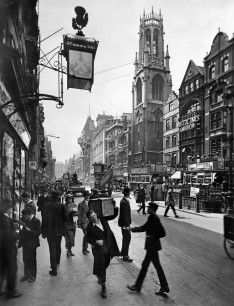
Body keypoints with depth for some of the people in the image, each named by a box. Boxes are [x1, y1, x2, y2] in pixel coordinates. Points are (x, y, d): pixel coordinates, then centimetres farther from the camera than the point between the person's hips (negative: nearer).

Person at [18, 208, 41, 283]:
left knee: (32, 260, 7)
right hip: (25, 243, 5)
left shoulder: (36, 221, -16)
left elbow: (38, 233, -20)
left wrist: (28, 229, -26)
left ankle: (33, 276, 23)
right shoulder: (24, 220, 1)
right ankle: (26, 274, 29)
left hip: (32, 244, -5)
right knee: (25, 260, 13)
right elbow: (22, 230, 14)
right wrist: (21, 228, -7)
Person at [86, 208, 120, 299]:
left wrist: (115, 208, -11)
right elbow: (88, 238, -6)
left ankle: (100, 278, 48)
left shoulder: (102, 219, -2)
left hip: (108, 247, 5)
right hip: (98, 249, -5)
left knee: (105, 264, 20)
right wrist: (96, 241, -20)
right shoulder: (90, 227, -12)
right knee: (100, 266, -2)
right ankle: (103, 287, 12)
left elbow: (113, 216, 5)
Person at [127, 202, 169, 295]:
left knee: (145, 265, 3)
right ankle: (164, 287, 22)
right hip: (151, 246, 9)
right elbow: (144, 227, 17)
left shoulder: (155, 219, -21)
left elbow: (163, 233, -22)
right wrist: (133, 229, 10)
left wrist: (153, 237, -16)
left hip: (152, 246, -9)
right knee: (157, 266, 14)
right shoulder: (151, 218, 7)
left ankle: (137, 286, 17)